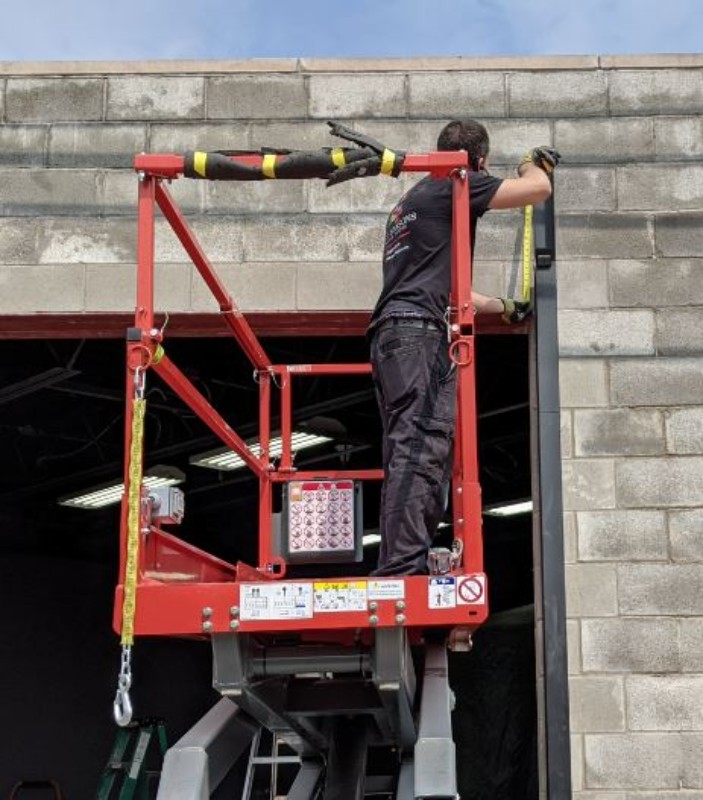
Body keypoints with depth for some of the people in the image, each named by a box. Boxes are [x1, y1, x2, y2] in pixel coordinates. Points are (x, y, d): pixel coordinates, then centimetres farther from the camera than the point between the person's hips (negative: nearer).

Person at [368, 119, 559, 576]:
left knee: (411, 454, 6)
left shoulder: (412, 200, 33)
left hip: (393, 333, 10)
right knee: (420, 448, -21)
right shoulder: (456, 185, 4)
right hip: (419, 331, -10)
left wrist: (503, 307, 50)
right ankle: (405, 569, -32)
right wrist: (535, 163, 25)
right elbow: (539, 190, 0)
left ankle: (398, 572, 3)